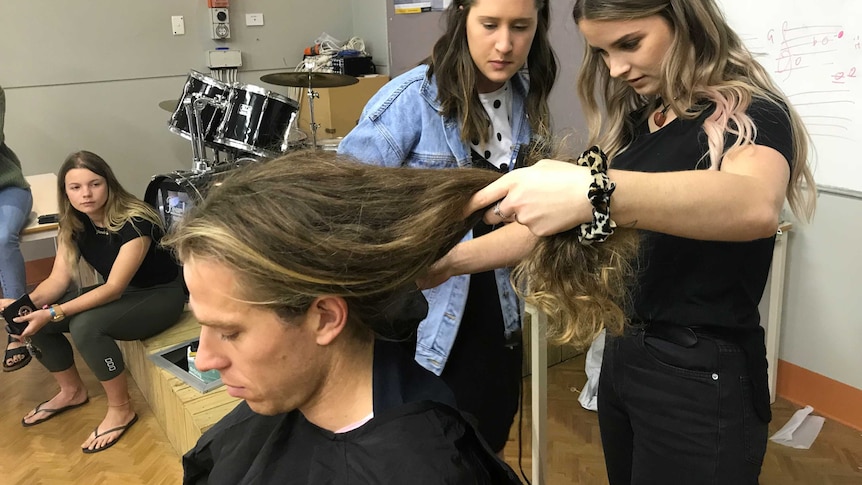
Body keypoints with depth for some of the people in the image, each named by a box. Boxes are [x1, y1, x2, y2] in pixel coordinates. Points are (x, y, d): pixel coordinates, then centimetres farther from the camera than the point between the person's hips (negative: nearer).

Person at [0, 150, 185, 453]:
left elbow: (114, 289, -29)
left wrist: (54, 313, -35)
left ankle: (121, 410, -13)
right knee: (32, 320, -6)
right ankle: (72, 391, 16)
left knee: (85, 325, -32)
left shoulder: (134, 223, -27)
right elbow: (58, 279, -7)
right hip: (117, 292, 8)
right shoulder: (74, 224, -4)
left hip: (160, 296, -7)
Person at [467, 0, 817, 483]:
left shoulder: (749, 113, -14)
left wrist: (594, 190, -51)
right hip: (622, 353, 7)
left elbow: (756, 206, -38)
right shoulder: (634, 123, 8)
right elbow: (558, 224, 7)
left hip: (701, 374, -6)